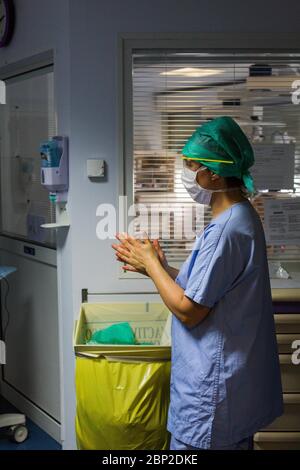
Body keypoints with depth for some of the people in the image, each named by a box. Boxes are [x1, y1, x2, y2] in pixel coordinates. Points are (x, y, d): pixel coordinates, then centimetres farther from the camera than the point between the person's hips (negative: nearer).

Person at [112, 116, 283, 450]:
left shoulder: (225, 231, -25)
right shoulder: (241, 217, 7)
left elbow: (189, 310, -21)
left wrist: (151, 264, -9)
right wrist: (159, 267, 4)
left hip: (213, 389, -9)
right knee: (235, 443, 22)